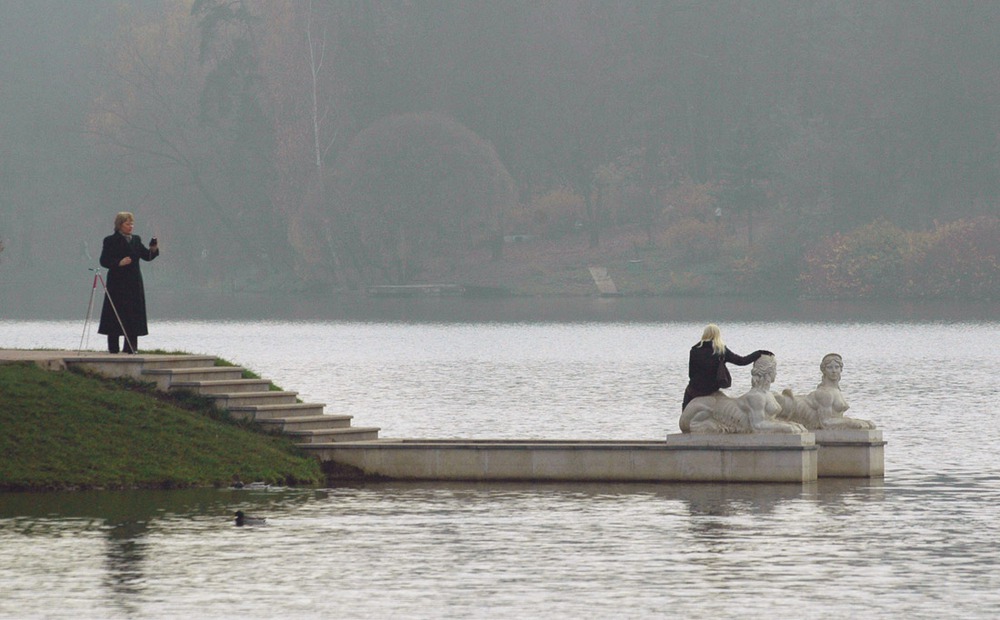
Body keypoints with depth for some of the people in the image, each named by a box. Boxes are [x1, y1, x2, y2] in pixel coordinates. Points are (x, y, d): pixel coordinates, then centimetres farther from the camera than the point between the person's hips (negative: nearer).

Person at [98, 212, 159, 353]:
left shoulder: (136, 240, 13)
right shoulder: (111, 241, -3)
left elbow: (147, 256, 10)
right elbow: (104, 261, -8)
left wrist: (153, 250, -10)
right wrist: (119, 263, -22)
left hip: (134, 283, 6)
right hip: (117, 283, -5)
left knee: (134, 315, 4)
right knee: (115, 315, -4)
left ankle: (131, 347, 9)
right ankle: (113, 348, -1)